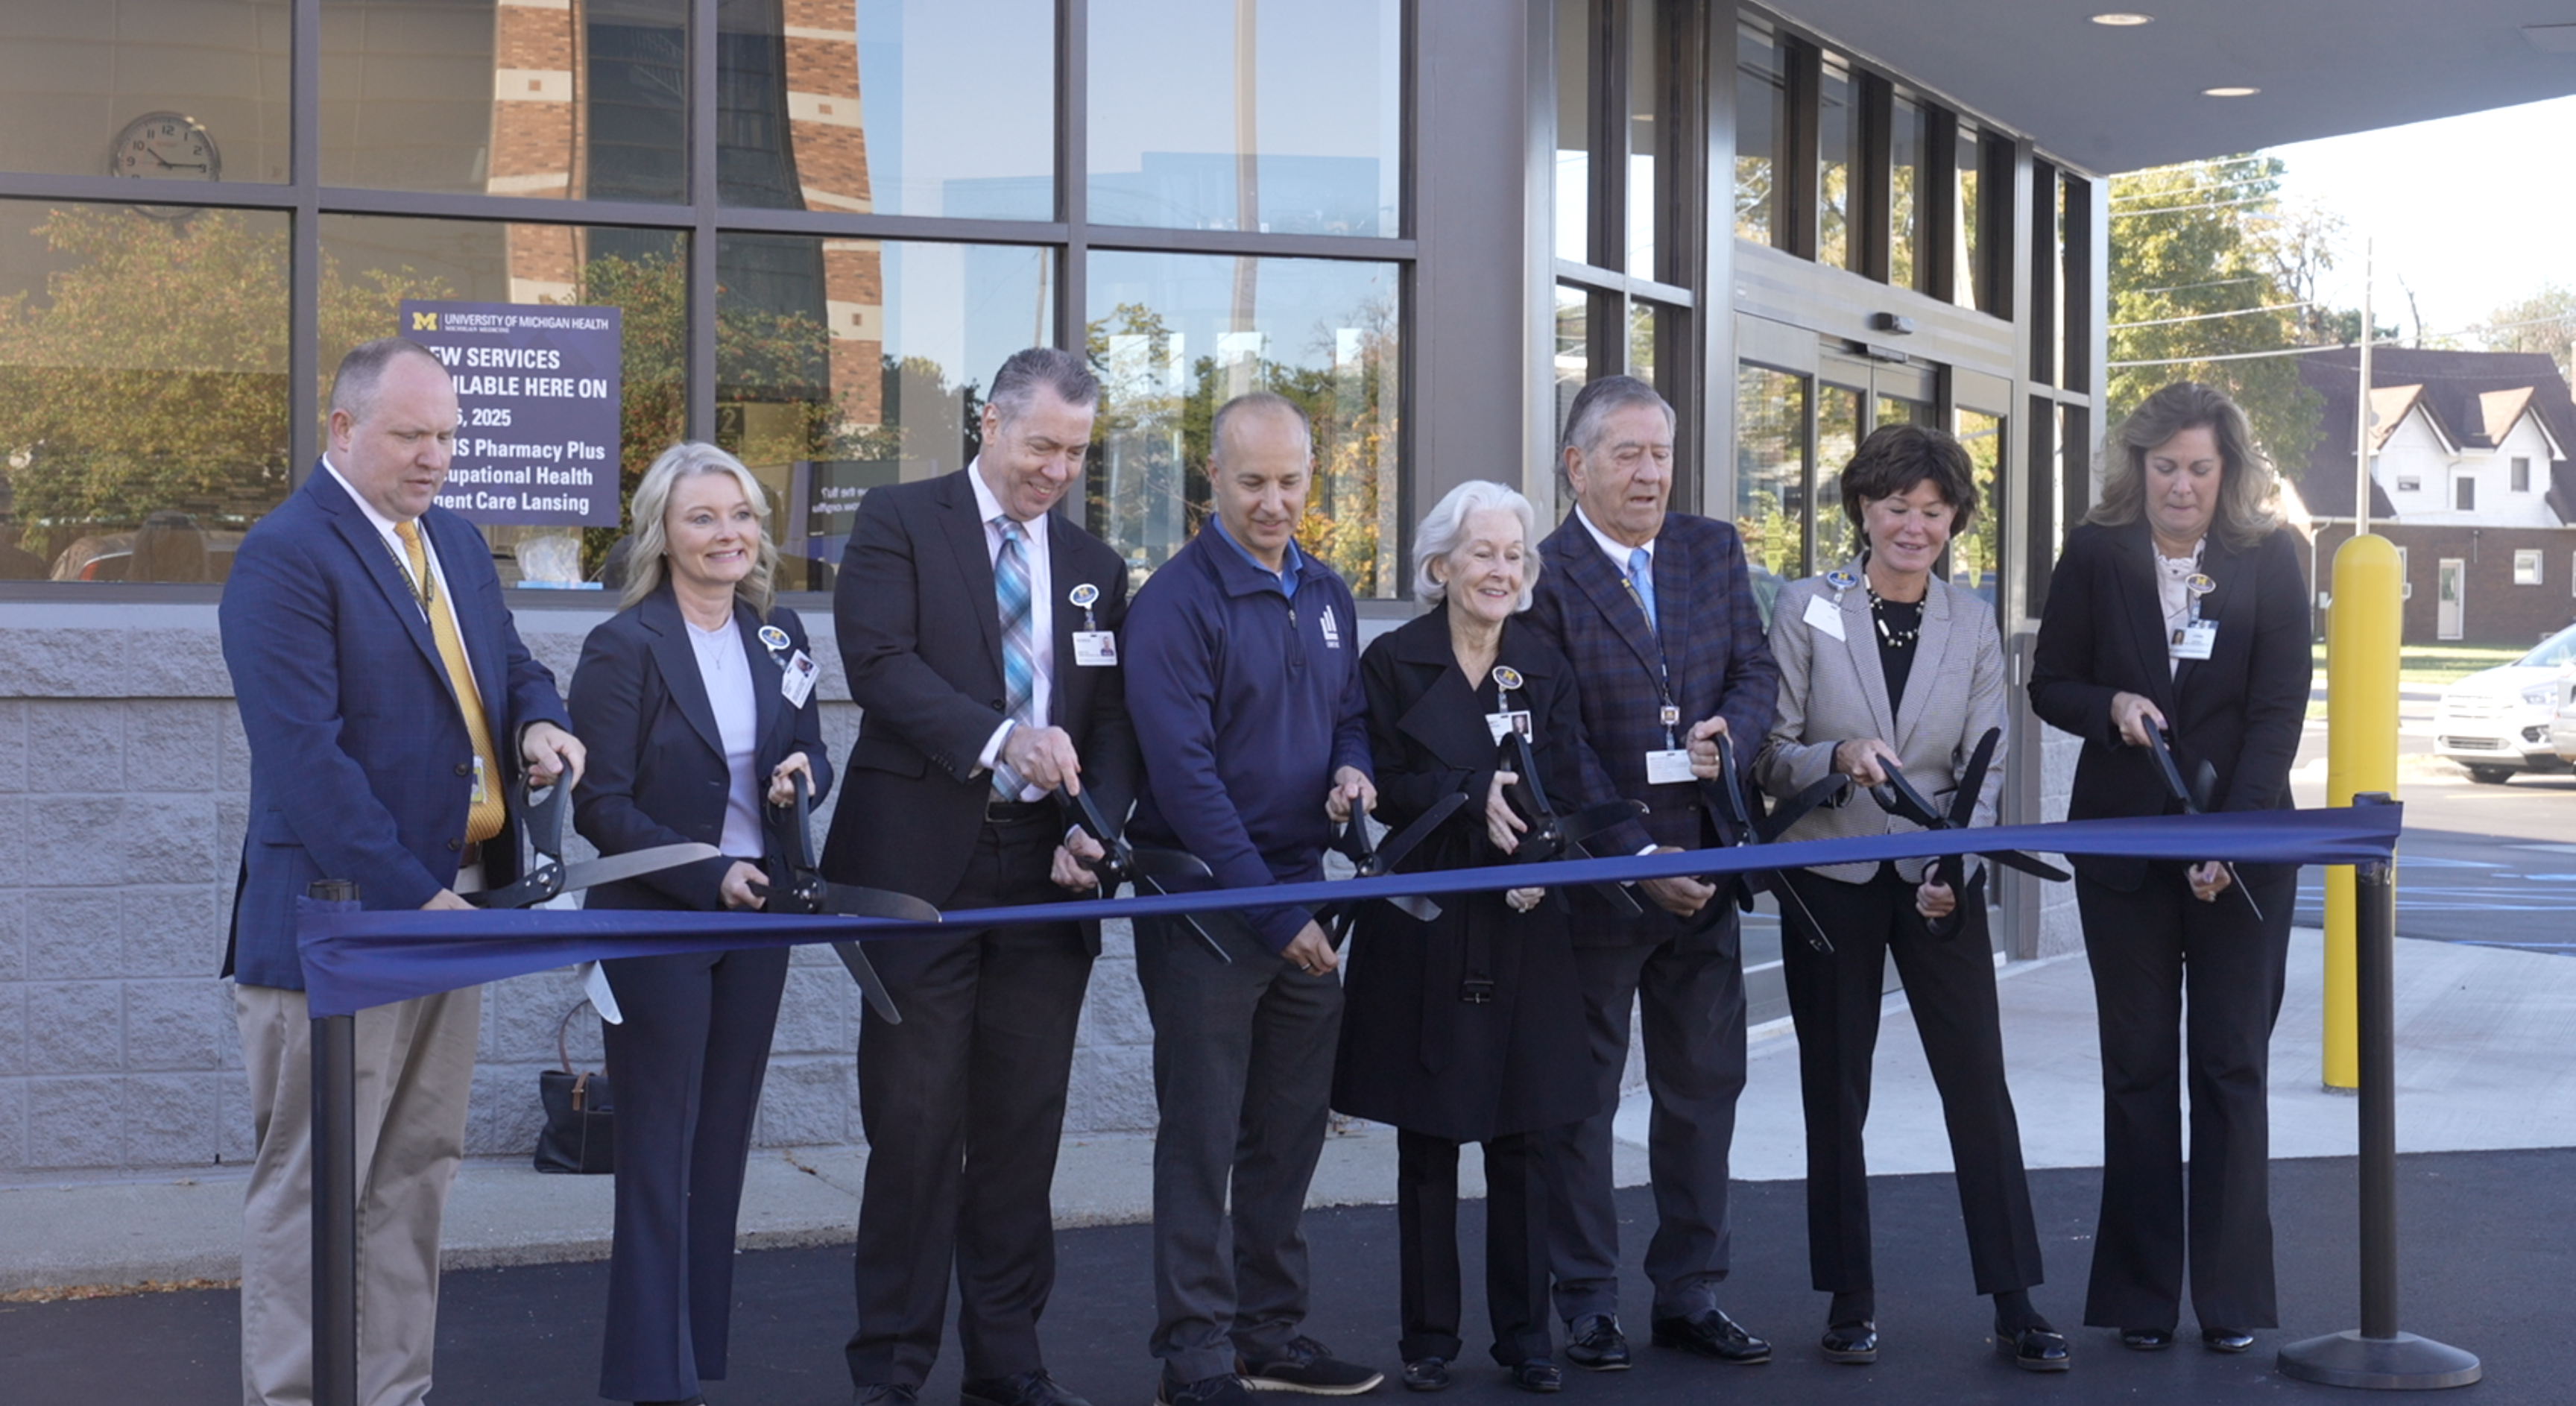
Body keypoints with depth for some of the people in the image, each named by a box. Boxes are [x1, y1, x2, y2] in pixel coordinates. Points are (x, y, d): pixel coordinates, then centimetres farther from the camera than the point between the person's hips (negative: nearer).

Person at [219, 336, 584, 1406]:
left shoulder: (456, 542, 14)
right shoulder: (286, 556, -13)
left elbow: (509, 665, 23)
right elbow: (306, 756, -19)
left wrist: (537, 721, -2)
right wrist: (408, 895, -22)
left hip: (449, 903, 8)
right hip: (338, 919, -8)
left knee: (415, 1179, 13)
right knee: (314, 1191, 0)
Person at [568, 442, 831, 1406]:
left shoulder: (778, 635, 7)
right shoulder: (625, 647, -10)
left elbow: (809, 758, 15)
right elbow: (601, 807, -12)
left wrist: (804, 774, -9)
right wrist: (708, 876, -20)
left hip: (758, 918, 6)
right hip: (657, 920, -6)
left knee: (721, 1146, 11)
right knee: (659, 1153, -1)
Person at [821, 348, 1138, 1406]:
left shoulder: (1095, 567, 15)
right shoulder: (899, 523, 1)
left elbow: (1113, 721, 12)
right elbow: (878, 660, -14)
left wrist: (1095, 830, -7)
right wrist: (1000, 738, -26)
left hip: (1043, 878, 4)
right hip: (922, 869, -4)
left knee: (1024, 1123, 8)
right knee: (916, 1122, 0)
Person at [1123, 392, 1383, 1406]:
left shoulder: (1326, 595, 11)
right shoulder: (1175, 601, -12)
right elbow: (1184, 770, -17)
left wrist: (1353, 769, -2)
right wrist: (1270, 908, -19)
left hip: (1300, 893, 7)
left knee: (1290, 1128, 12)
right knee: (1203, 1137, -1)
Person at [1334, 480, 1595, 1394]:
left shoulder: (1545, 669, 9)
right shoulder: (1393, 663, 1)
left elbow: (1566, 794, 2)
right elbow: (1386, 790, -6)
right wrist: (1474, 799, -22)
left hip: (1523, 928, 2)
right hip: (1423, 929, -2)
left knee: (1522, 1139, 4)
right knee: (1427, 1142, 3)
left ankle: (1525, 1332, 14)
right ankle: (1428, 1337, 14)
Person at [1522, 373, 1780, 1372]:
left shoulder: (1714, 551, 8)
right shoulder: (1543, 577, -9)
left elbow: (1756, 667, 10)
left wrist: (1733, 726, -14)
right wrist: (1637, 859, -16)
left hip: (1701, 869, 5)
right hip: (1594, 876, -5)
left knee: (1704, 1090, 10)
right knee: (1581, 1097, 6)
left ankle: (1689, 1295, 21)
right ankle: (1588, 1304, 16)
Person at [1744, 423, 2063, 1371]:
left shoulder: (1973, 626, 5)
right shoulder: (1807, 610, -1)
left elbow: (1983, 769, 0)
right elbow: (1770, 754, -3)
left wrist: (1953, 868, -16)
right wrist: (1839, 757, -23)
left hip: (1939, 884, 1)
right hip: (1829, 880, -1)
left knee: (1980, 1083, -2)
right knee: (1835, 1094, 7)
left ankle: (2015, 1307, 5)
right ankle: (1850, 1301, 18)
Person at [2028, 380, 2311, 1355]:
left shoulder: (2270, 560, -3)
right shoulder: (2094, 554, 0)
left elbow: (2279, 709, -7)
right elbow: (2049, 685, 6)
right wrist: (2110, 707, -16)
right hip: (2121, 844, 1)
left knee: (2232, 1065, 2)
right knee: (2138, 1067, 6)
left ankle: (2231, 1296, 9)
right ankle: (2141, 1296, 12)